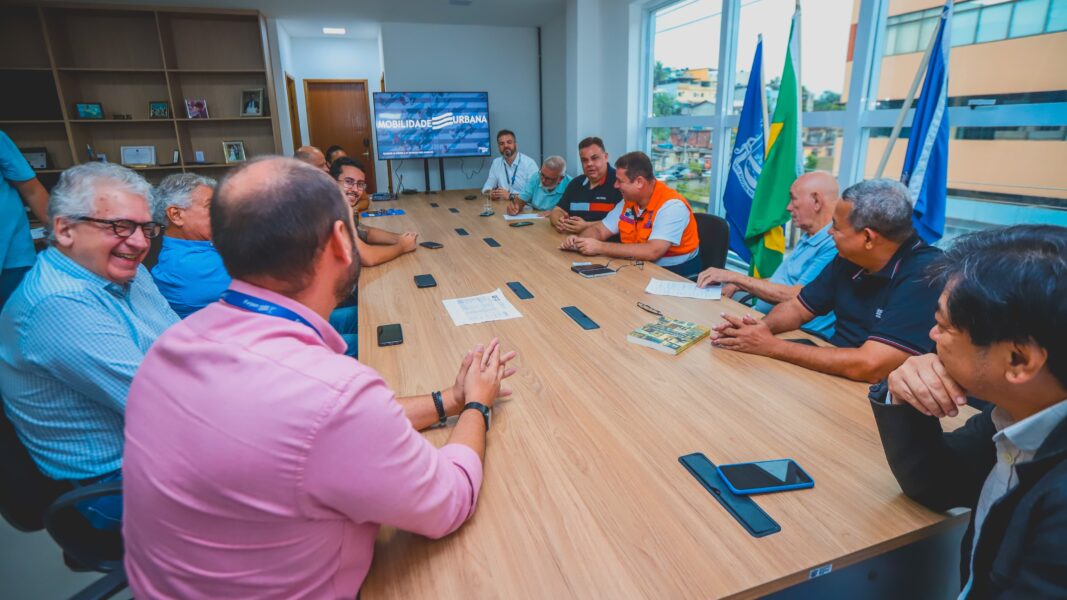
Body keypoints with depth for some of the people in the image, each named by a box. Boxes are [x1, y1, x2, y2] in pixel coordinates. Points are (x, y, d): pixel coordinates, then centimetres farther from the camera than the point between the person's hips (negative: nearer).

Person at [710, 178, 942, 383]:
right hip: (834, 373, 6)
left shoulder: (924, 276, -23)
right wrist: (760, 327, -15)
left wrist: (771, 346, -25)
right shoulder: (849, 258, 0)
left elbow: (869, 366, -31)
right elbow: (796, 308, 9)